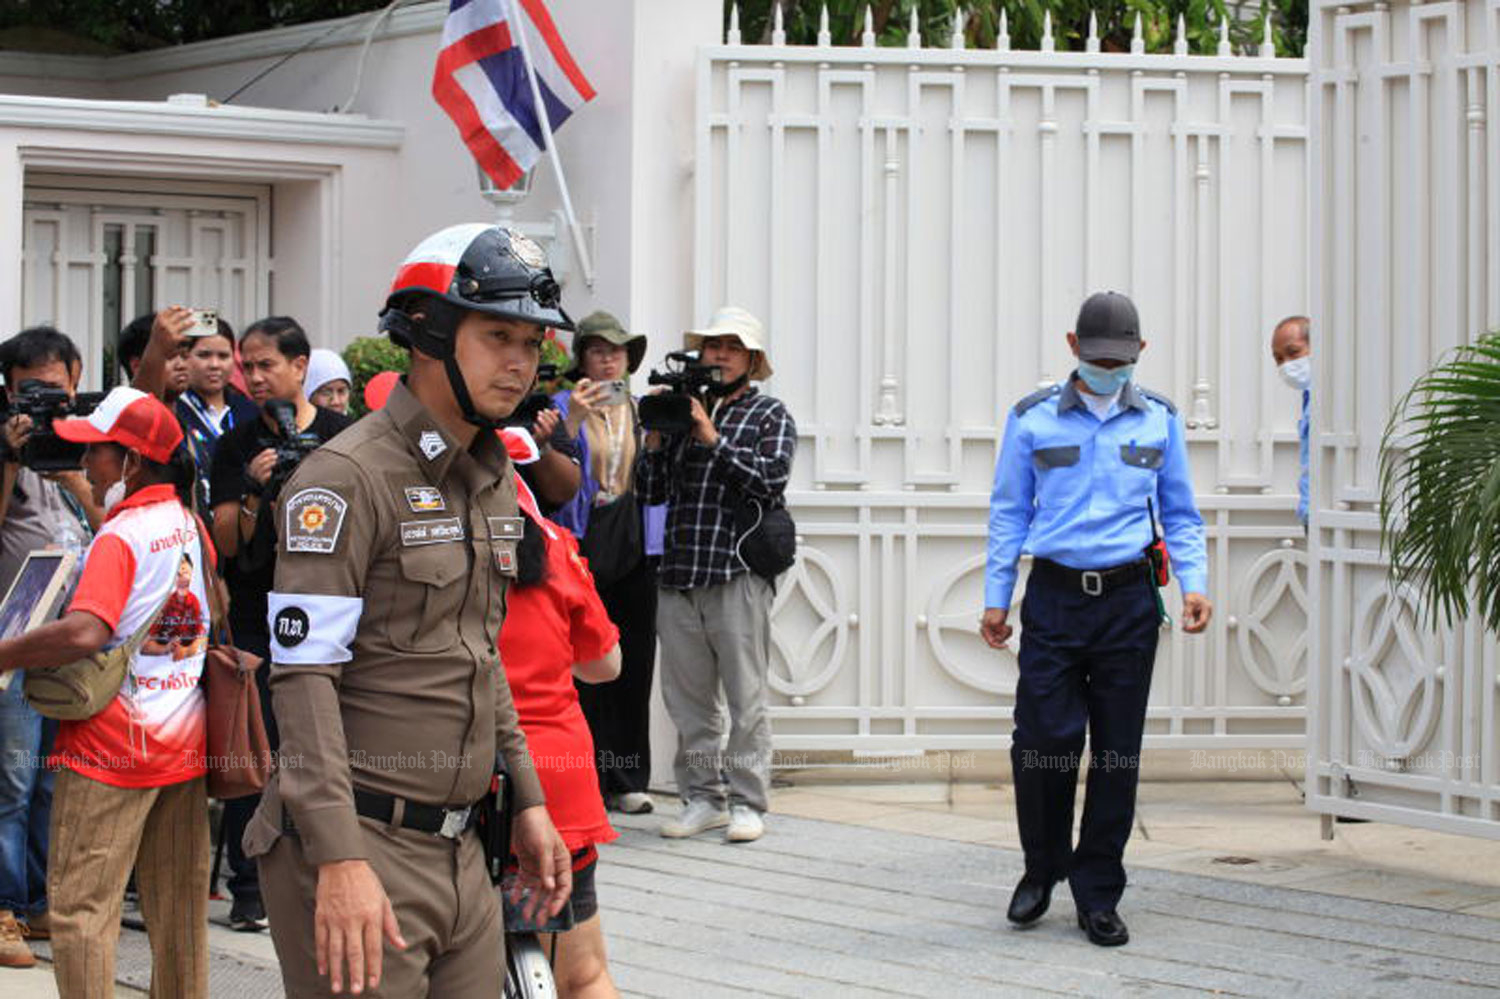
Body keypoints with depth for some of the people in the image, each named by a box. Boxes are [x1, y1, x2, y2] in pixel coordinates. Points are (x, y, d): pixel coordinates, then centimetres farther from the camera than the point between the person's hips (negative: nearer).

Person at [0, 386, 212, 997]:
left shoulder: (119, 537, -16)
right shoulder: (192, 525, 8)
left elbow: (83, 633, -30)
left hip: (114, 744, -8)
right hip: (185, 740, 8)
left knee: (81, 903, -3)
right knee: (179, 902, 13)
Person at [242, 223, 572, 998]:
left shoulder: (494, 481, 15)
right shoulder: (347, 476, -12)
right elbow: (304, 676, -18)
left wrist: (526, 801, 18)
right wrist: (340, 860, -24)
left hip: (457, 848, 8)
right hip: (361, 846, -8)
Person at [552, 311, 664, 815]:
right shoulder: (563, 408, 5)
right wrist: (573, 422, -19)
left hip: (636, 549, 4)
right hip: (582, 547, -4)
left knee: (634, 666, 4)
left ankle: (627, 782, 11)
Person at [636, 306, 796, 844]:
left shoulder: (769, 415, 7)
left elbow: (771, 479, -10)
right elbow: (651, 491, 15)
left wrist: (713, 438, -11)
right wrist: (655, 437, 0)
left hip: (737, 574, -4)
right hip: (678, 575, 4)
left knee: (745, 697, -3)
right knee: (687, 695, 6)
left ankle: (748, 801, 3)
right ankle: (702, 798, 14)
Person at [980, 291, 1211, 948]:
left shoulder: (1159, 420, 10)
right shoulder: (1033, 419, 6)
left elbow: (1180, 515, 15)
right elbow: (1008, 513, 10)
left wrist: (1195, 583, 1)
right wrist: (996, 598, 5)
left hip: (1129, 600, 1)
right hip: (1054, 597, -1)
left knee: (1118, 751, 2)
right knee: (1044, 739, -8)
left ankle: (1097, 895, 11)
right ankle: (1042, 868, 16)